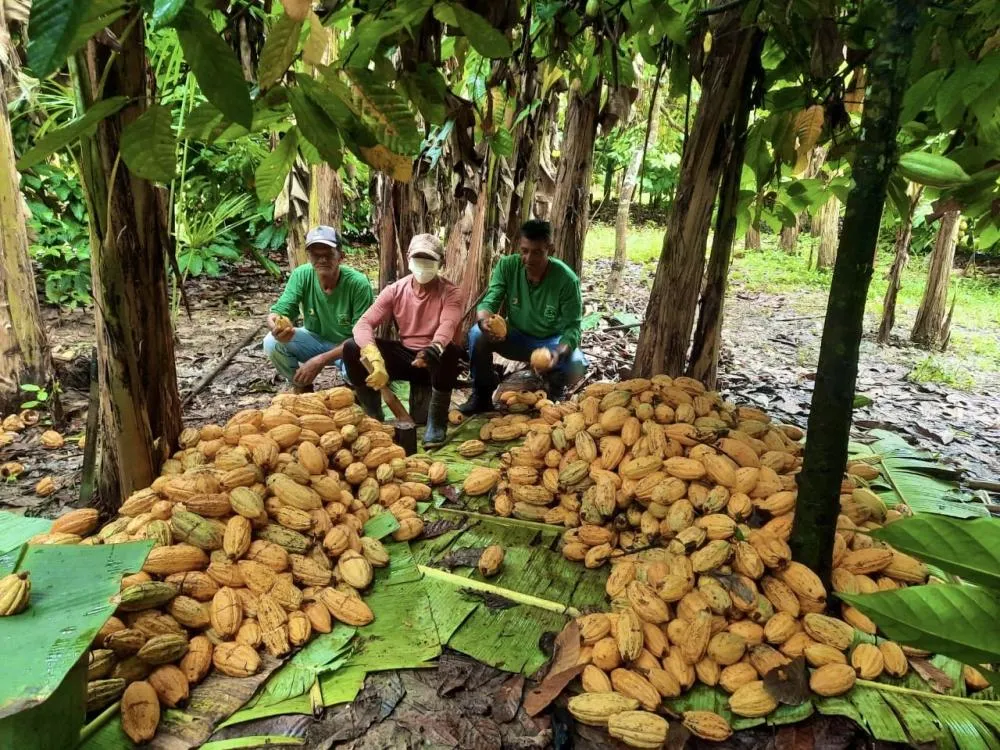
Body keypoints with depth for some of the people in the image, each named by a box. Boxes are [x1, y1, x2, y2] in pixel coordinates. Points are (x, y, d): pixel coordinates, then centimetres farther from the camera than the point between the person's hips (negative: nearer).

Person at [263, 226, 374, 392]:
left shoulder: (358, 283, -27)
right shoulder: (301, 275, -17)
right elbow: (278, 311, -18)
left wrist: (321, 360, -31)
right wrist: (277, 327, -45)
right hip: (315, 338, 4)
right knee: (272, 342, -22)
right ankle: (303, 390, 4)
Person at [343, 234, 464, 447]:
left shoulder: (450, 292, -8)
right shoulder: (395, 290, -2)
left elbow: (448, 325, -29)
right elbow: (364, 323, -14)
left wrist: (434, 349, -54)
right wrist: (375, 358, -35)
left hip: (434, 360, -2)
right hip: (404, 355, 3)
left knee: (449, 351, -39)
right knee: (352, 348, -18)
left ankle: (437, 421, -19)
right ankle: (374, 415, -4)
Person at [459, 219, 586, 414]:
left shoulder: (567, 279, -24)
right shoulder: (507, 266, -17)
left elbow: (572, 327, -22)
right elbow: (489, 302, -19)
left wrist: (559, 353, -44)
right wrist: (485, 320, -45)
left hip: (551, 341, -2)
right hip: (516, 337, 2)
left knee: (576, 366, -32)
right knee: (478, 333, -25)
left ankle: (554, 393, 6)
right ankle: (482, 395, -4)